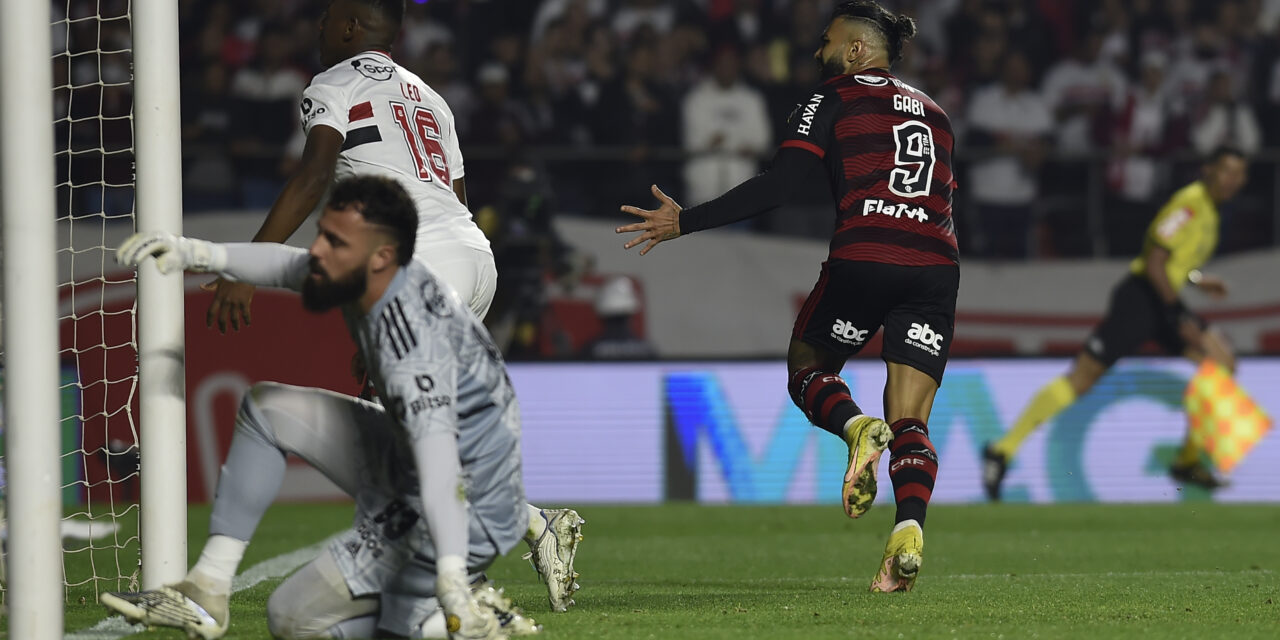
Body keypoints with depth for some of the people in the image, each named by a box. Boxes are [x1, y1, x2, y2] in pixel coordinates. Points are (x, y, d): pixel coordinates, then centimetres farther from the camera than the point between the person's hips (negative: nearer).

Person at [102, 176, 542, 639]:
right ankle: (205, 591, 16)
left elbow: (437, 445, -46)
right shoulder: (366, 276, -5)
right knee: (266, 408, 15)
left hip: (461, 516, -10)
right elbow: (286, 265, 16)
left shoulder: (412, 333, -33)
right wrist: (199, 254, 0)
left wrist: (451, 579, -57)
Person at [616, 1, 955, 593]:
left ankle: (855, 425, -13)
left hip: (862, 259, -4)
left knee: (807, 366, 20)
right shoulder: (932, 112, 23)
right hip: (935, 267, 4)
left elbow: (774, 189, -4)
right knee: (910, 425, 4)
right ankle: (909, 532, -21)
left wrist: (683, 222, 1)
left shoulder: (833, 100, 6)